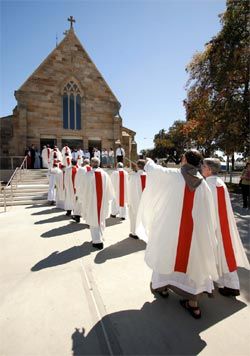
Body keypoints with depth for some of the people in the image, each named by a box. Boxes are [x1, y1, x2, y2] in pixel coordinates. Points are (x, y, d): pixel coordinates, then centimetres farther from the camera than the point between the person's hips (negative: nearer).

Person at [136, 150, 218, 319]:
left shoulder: (172, 175, -11)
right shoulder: (203, 183, -2)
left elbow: (152, 168, 3)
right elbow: (209, 212, 2)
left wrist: (149, 161, 26)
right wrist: (209, 233, 15)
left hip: (170, 227, -2)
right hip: (196, 229, 3)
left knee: (166, 254, 20)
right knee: (194, 260, 16)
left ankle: (162, 286, 41)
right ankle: (193, 302, 25)